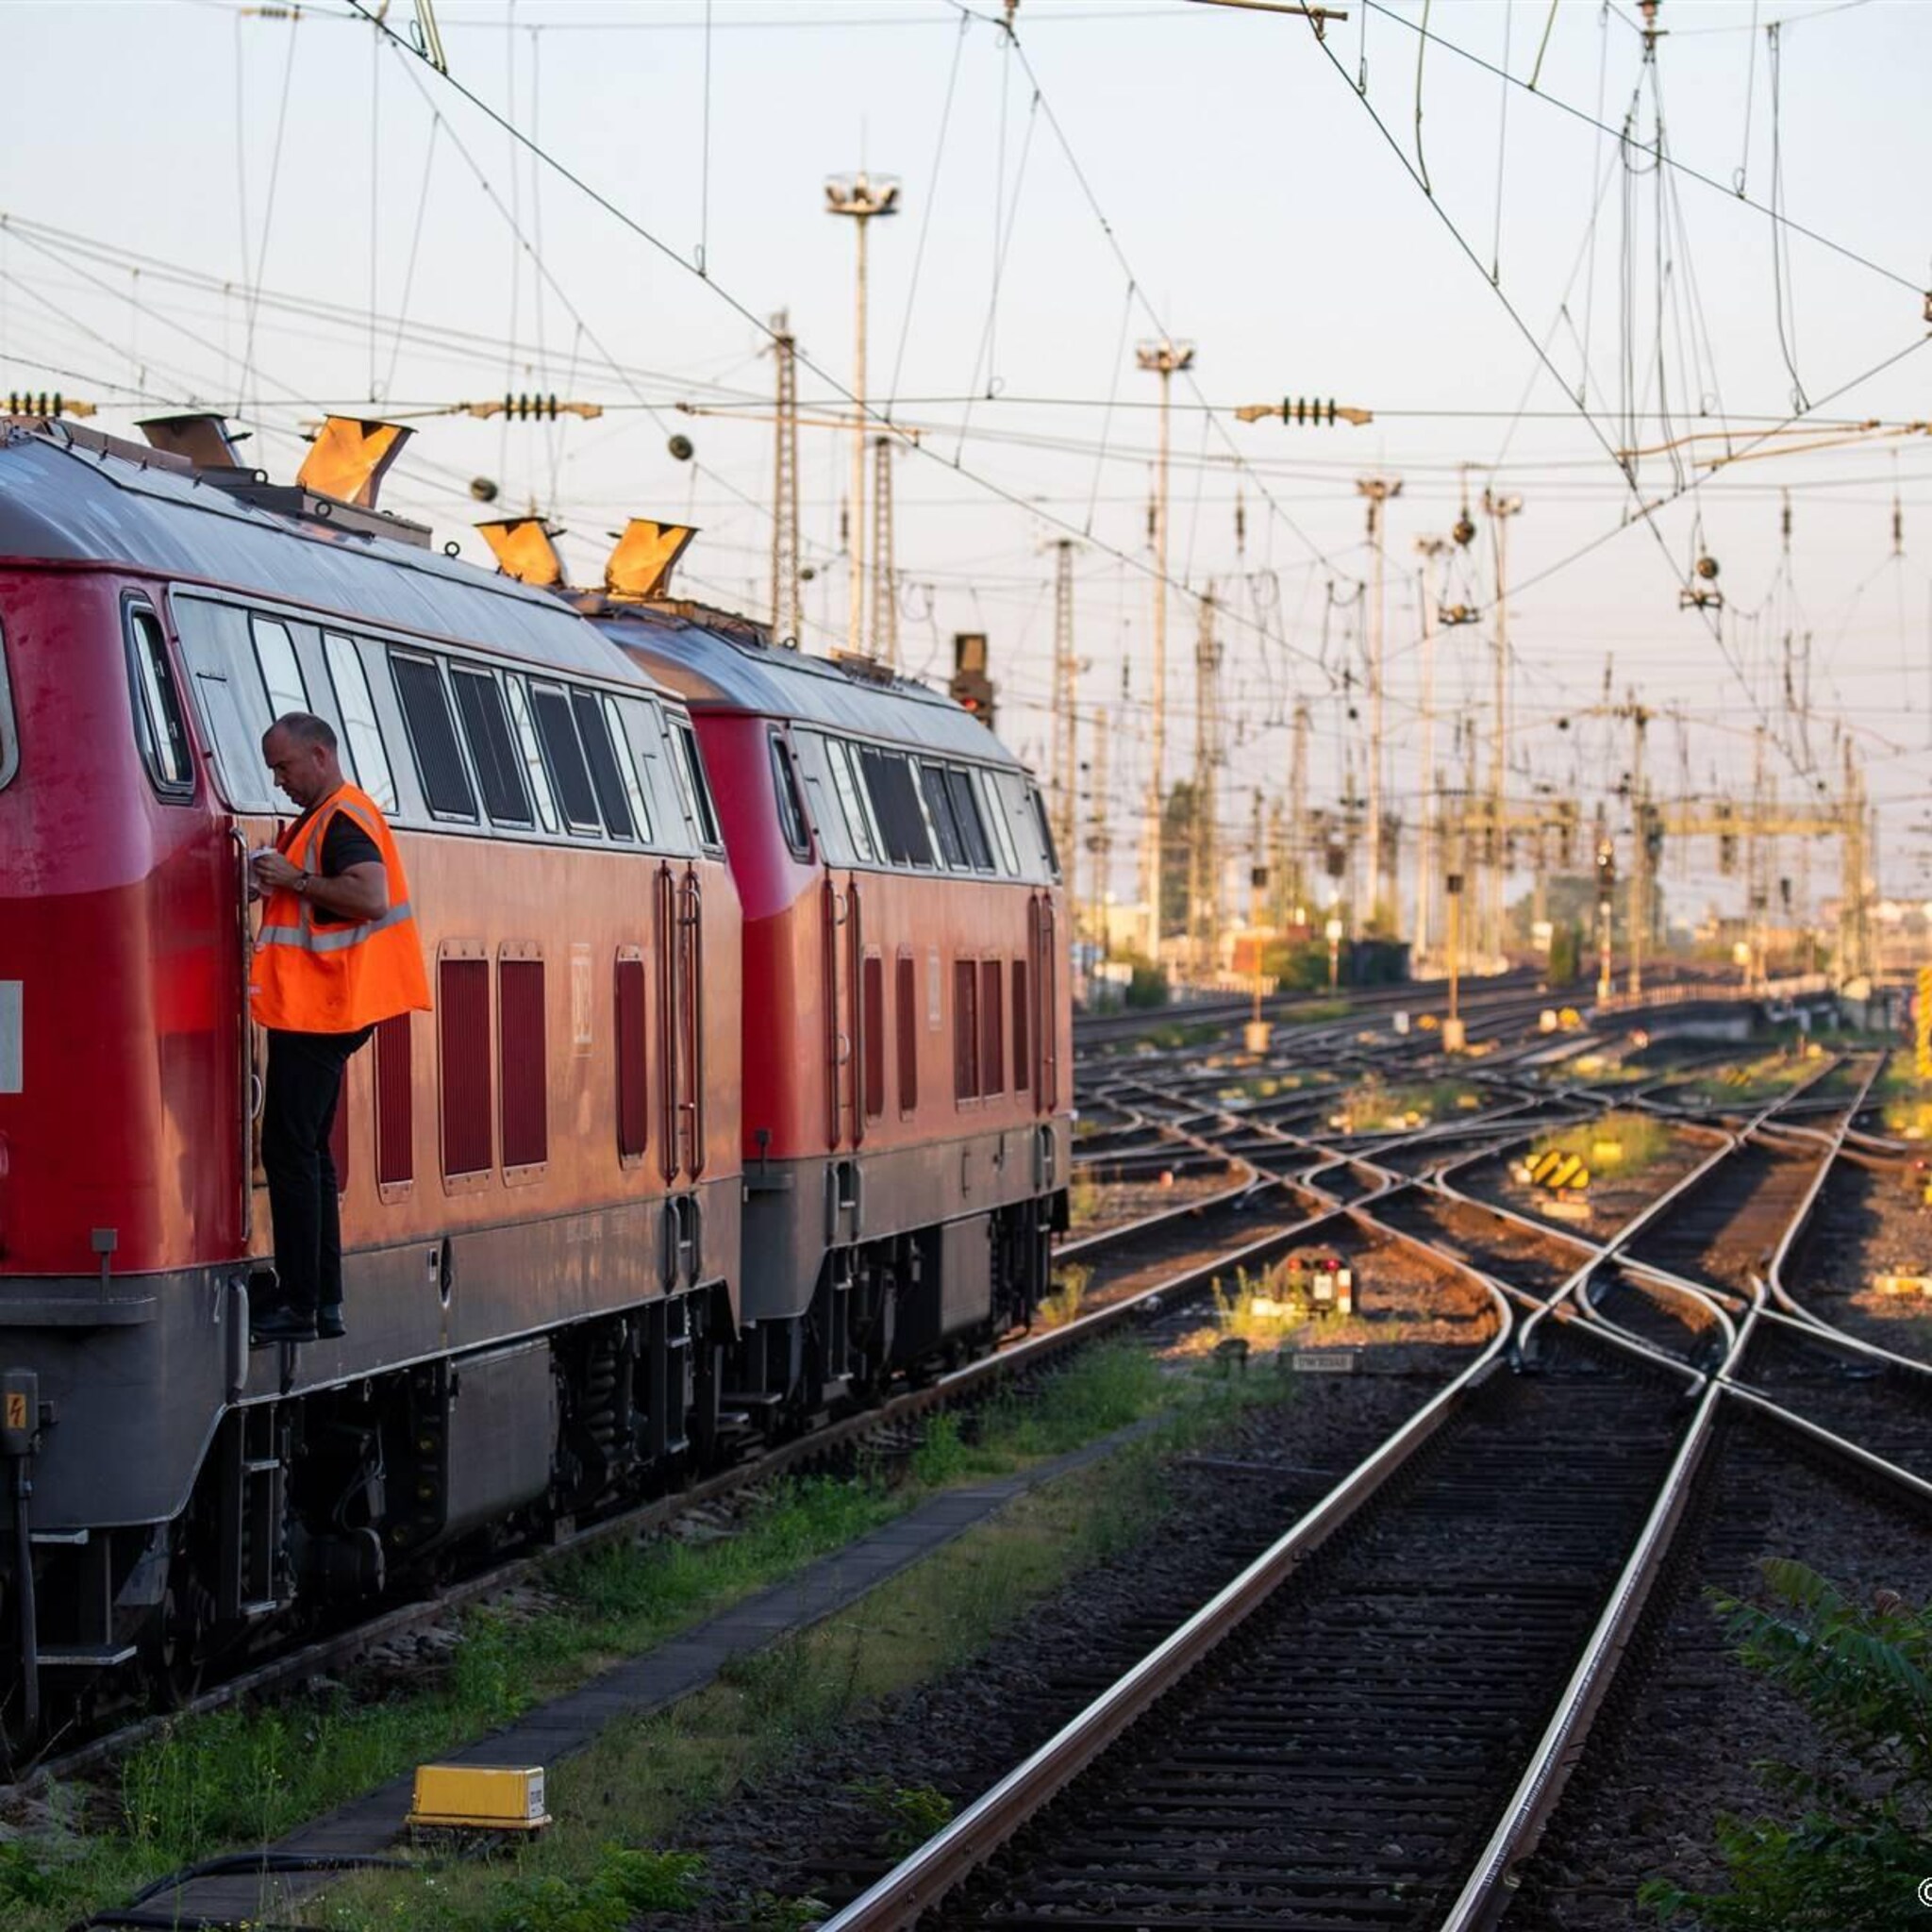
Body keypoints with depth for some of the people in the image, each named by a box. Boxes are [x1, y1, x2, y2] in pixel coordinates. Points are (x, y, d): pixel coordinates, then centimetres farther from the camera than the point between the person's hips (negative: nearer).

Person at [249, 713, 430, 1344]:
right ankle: (324, 1301, 16)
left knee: (290, 1151, -9)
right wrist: (274, 882, 10)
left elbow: (371, 896, -28)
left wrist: (295, 878, -21)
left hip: (314, 1012, -11)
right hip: (313, 1009, 11)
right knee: (306, 1153, 13)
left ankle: (300, 1307, -9)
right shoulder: (321, 818, 18)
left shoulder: (344, 819, -14)